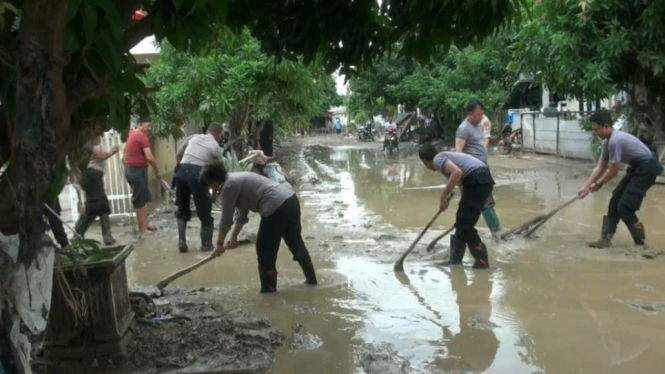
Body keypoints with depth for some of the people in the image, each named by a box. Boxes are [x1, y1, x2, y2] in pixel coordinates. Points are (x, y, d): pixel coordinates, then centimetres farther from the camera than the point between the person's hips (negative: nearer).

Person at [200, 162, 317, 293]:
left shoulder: (228, 186, -7)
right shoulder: (236, 179, 23)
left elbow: (226, 219, -1)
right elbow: (241, 214, 27)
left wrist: (220, 244, 11)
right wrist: (233, 238, 28)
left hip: (276, 208, -10)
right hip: (291, 200, 10)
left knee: (265, 250, 5)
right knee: (296, 243, 22)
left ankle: (269, 289, 15)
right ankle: (311, 278, 34)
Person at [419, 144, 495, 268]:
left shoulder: (438, 159, 0)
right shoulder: (446, 157, 29)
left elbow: (457, 172, -19)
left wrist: (443, 197, -12)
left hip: (477, 181, -10)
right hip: (483, 179, 10)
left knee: (464, 225, -2)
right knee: (463, 221, 20)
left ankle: (482, 261, 3)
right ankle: (455, 259, 29)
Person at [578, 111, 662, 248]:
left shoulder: (615, 141, -25)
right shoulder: (607, 142, 5)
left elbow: (613, 171, -18)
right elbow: (600, 167, 8)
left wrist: (598, 184, -2)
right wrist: (586, 186, 2)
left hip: (647, 167, -10)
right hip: (637, 167, 10)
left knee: (624, 207, -10)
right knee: (615, 202, 9)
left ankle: (641, 243, 4)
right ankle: (606, 238, 15)